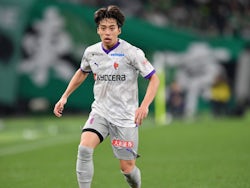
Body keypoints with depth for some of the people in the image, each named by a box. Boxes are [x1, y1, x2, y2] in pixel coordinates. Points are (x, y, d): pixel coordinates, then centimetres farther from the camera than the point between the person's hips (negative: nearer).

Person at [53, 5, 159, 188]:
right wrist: (64, 97, 17)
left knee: (127, 167, -1)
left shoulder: (132, 53, -12)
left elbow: (154, 79, -10)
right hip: (100, 112, 3)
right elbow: (82, 72, 24)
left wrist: (144, 106, -25)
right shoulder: (91, 52, 2)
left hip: (125, 117, -3)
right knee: (84, 148, -24)